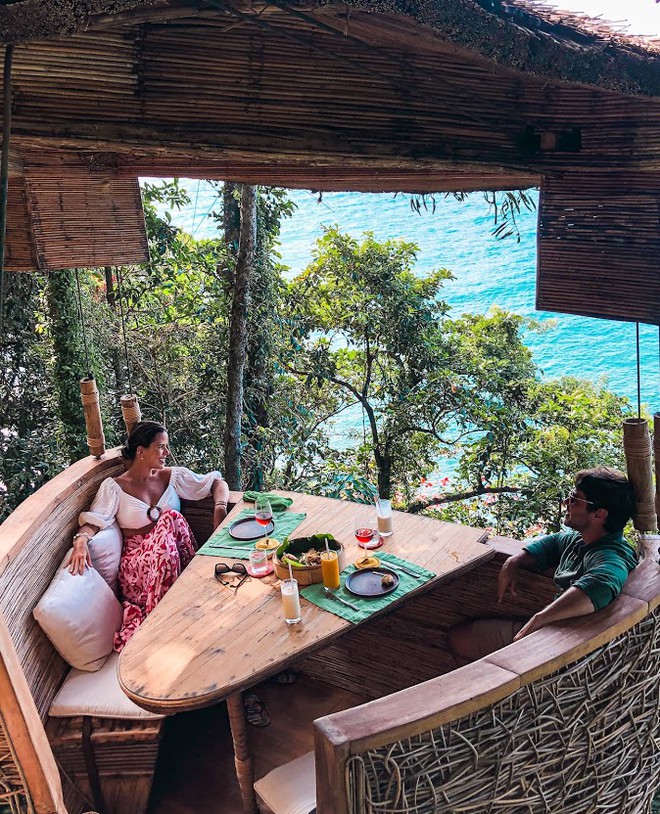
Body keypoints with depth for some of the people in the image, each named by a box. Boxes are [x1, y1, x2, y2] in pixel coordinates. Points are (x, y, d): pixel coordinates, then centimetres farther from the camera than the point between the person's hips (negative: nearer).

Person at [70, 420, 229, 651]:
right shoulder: (114, 487, 4)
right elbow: (94, 519, -8)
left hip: (172, 553, 3)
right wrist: (81, 539, -30)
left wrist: (220, 507, -5)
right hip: (137, 560, -2)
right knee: (170, 519, -32)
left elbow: (218, 483, 15)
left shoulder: (173, 476, 12)